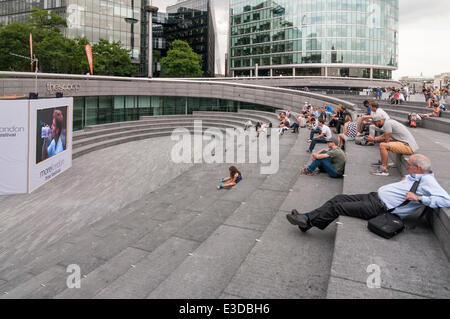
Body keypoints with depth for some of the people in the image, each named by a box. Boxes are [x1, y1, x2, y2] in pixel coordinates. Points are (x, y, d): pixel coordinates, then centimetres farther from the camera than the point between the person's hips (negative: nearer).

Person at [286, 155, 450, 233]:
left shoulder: (427, 182, -11)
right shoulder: (415, 176, 14)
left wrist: (419, 198, -25)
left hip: (379, 208, -9)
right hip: (374, 197, 9)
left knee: (337, 207, -13)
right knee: (338, 198, 1)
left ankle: (307, 221, -1)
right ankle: (307, 218, 1)